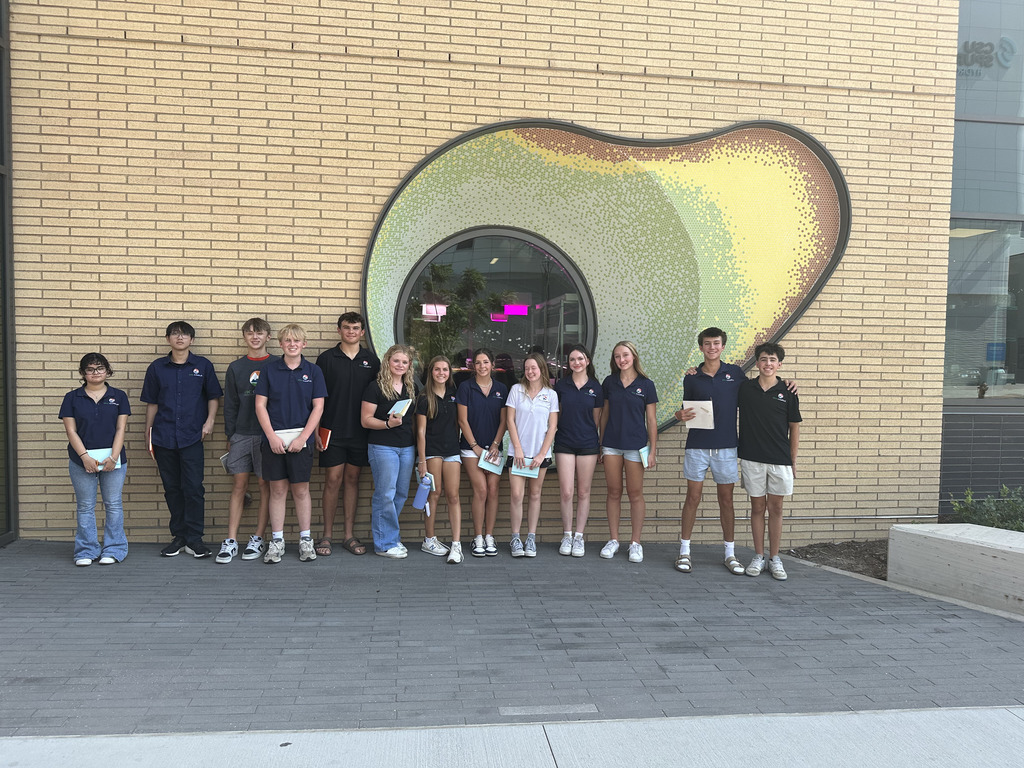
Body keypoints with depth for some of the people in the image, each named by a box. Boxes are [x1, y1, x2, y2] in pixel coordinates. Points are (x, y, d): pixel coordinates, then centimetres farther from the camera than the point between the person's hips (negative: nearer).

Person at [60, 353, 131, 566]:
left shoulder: (118, 396, 6)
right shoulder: (72, 398, 6)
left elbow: (120, 429, 1)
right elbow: (71, 431, 0)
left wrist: (113, 457, -11)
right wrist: (85, 457, -12)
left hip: (113, 459, 0)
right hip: (82, 460, 0)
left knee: (113, 505, 3)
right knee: (85, 506, 5)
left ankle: (113, 550, 11)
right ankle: (86, 551, 14)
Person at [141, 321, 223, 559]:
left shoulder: (203, 365, 5)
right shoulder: (157, 368, 9)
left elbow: (214, 397, 9)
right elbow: (152, 403, 13)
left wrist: (209, 421, -5)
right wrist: (148, 433, 11)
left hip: (192, 437, -2)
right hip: (164, 438, 2)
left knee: (193, 488, -6)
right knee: (172, 489, 7)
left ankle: (194, 539, 2)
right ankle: (178, 537, 17)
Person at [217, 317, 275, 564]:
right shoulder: (236, 368, 10)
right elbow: (230, 405, 11)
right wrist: (230, 435, 6)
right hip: (241, 435, 2)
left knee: (265, 484, 2)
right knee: (239, 485, 2)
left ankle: (258, 539, 11)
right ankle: (231, 541, 5)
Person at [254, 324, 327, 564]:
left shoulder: (313, 371, 4)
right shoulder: (269, 369, 5)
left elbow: (318, 407, 0)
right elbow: (260, 405, 2)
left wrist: (302, 437, -9)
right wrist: (272, 436, -8)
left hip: (301, 439, 0)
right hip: (273, 439, 1)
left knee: (301, 490, 5)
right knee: (277, 490, 6)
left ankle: (305, 539, 16)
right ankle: (277, 541, 15)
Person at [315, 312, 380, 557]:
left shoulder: (371, 360, 7)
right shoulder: (326, 358, 0)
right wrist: (316, 430, -5)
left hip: (360, 432, 2)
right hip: (332, 432, -2)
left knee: (352, 480, 8)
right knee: (333, 481, -1)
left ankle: (349, 535, 15)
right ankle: (327, 535, 10)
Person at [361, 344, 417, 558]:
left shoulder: (412, 388, 12)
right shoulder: (375, 387, -5)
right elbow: (366, 420, -7)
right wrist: (388, 423, -22)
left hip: (407, 448, 6)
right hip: (383, 447, -6)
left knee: (401, 494, 10)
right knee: (385, 494, -4)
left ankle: (391, 536, 23)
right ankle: (386, 543, 6)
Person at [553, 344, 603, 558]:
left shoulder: (595, 387, 3)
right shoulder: (560, 385, 3)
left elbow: (597, 418, 8)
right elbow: (556, 415, 12)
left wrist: (599, 444, 7)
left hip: (588, 444, 0)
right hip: (564, 443, 0)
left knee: (583, 492, 4)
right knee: (566, 492, -2)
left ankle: (579, 537, 14)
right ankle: (567, 536, 11)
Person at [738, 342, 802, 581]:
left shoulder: (787, 392, 0)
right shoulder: (745, 388, 1)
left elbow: (794, 428, 5)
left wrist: (793, 461, 4)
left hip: (780, 460, 0)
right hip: (751, 458, 0)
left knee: (775, 509, 7)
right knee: (757, 507, 8)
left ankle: (775, 559, 17)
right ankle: (758, 557, 19)